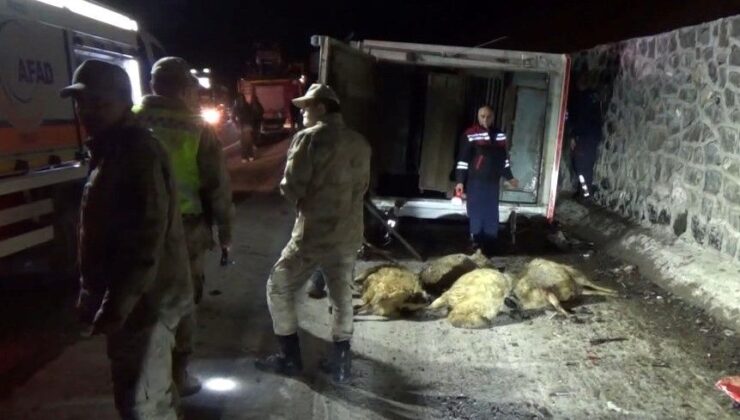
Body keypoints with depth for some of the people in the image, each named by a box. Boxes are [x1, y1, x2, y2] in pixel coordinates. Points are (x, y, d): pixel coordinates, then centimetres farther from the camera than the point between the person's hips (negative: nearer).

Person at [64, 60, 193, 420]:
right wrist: (96, 296, 20)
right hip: (133, 298, 10)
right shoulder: (111, 151, 12)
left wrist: (115, 306, -24)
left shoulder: (138, 153, -20)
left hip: (143, 300, -10)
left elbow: (147, 239, -26)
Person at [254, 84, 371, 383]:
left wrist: (303, 198, 6)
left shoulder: (309, 138, -12)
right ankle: (340, 362, 24)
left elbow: (291, 188, -14)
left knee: (279, 287, 13)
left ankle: (290, 357, 20)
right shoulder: (360, 143, 8)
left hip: (313, 233, -6)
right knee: (342, 296, 16)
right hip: (349, 235, 6)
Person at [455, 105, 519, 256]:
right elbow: (463, 160, -9)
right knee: (477, 214, -3)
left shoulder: (500, 135, 11)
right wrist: (460, 181, -14)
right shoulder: (470, 135, -6)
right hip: (475, 181, -5)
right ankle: (476, 245, 7)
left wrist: (509, 177, 24)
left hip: (493, 182, 5)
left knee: (492, 215, 8)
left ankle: (489, 248, 17)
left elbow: (503, 158, 21)